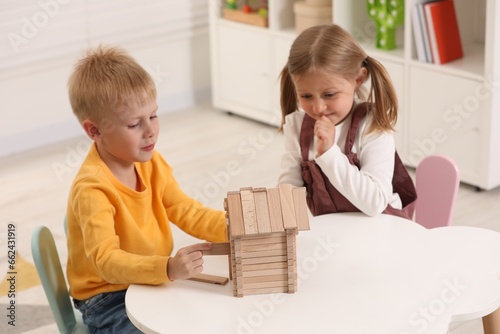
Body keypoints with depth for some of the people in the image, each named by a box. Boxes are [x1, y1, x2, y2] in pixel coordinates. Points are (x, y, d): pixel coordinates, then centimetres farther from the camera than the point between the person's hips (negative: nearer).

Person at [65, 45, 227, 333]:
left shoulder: (151, 163, -1)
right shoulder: (92, 189, -26)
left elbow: (186, 211, 2)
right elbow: (105, 260, -34)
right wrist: (168, 268, -48)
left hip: (153, 280, 7)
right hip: (108, 300, -7)